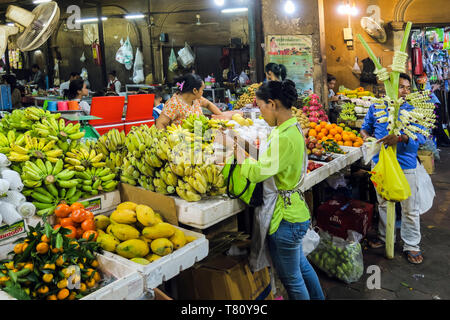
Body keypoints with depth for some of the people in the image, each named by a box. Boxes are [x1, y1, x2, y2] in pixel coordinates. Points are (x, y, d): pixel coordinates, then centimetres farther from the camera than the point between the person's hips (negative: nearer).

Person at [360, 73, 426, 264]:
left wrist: (400, 138, -32)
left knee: (409, 208, 5)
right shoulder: (376, 107, 3)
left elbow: (421, 137, -14)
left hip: (405, 165, -3)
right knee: (383, 203, 18)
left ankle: (411, 246, 22)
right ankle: (385, 237, 38)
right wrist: (366, 136, -8)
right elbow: (366, 126, 15)